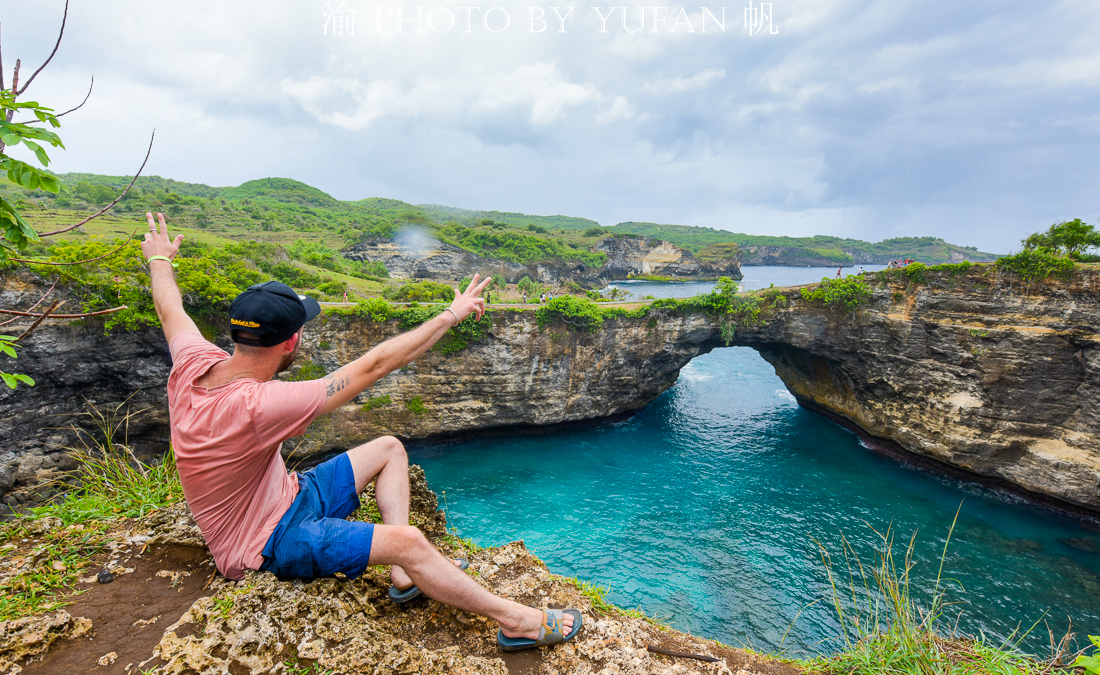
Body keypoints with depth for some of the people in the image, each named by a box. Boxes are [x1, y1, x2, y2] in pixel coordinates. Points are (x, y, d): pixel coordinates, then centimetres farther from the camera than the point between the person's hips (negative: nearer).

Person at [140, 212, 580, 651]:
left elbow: (170, 309, 11)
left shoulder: (192, 364, -13)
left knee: (388, 449, 7)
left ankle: (405, 575, 4)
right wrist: (451, 315, -25)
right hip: (269, 542, -9)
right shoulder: (257, 406, -36)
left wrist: (159, 260, 32)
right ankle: (514, 621, -9)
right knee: (408, 541, -26)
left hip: (286, 496, 9)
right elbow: (374, 366, -34)